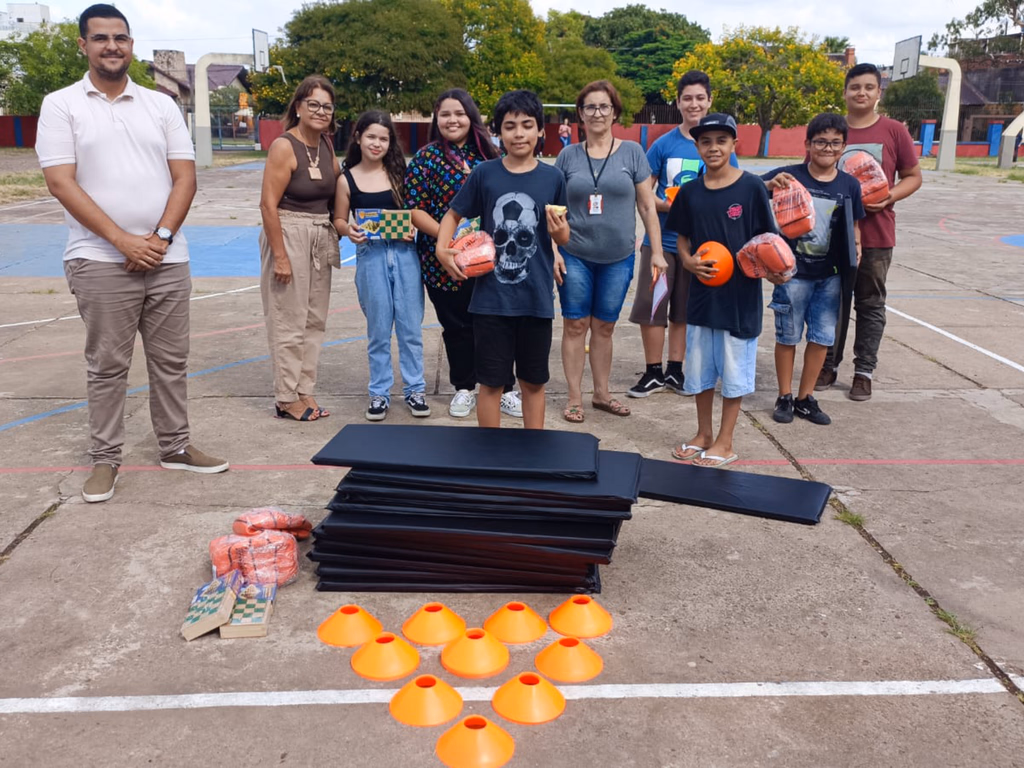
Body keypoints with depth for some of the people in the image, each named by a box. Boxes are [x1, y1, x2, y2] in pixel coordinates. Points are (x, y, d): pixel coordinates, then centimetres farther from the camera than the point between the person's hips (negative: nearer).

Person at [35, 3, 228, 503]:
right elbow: (61, 183, -7)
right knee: (107, 366, 3)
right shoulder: (61, 105, 2)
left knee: (171, 360, 9)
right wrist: (124, 241, -15)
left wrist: (160, 237, -9)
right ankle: (105, 459, 15)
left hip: (167, 259, 3)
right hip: (101, 261, -3)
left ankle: (176, 448, 22)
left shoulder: (161, 105, 10)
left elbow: (185, 179, 5)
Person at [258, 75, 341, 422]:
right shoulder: (284, 146, -13)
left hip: (321, 238, 7)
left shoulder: (326, 146, 8)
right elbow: (269, 204, -17)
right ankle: (286, 399, 10)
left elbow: (336, 190, 20)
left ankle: (305, 391, 22)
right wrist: (280, 256, -19)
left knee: (315, 320, 11)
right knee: (289, 322, -1)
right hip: (289, 236, -7)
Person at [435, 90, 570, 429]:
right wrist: (442, 249, -7)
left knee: (533, 380, 13)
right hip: (491, 297, 0)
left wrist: (560, 231, -16)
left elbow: (563, 238, 7)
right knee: (491, 380, 7)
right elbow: (453, 215, 10)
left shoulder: (553, 178, -1)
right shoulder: (484, 174, -1)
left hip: (536, 298, 1)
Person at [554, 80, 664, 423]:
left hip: (618, 259, 0)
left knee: (604, 327, 11)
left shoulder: (632, 152, 1)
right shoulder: (568, 156, 2)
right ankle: (575, 397, 14)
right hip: (575, 257, 0)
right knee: (575, 325, 3)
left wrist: (657, 252, -1)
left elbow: (647, 206, 2)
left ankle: (602, 393, 25)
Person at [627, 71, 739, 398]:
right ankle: (653, 373, 14)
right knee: (650, 307, -1)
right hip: (662, 238, 0)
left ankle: (675, 371, 24)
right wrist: (666, 205, -17)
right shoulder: (664, 144, -1)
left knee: (684, 310, 11)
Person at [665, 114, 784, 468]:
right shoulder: (690, 192, 3)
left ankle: (724, 443, 19)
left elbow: (765, 238, -4)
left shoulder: (751, 187, -8)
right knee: (699, 368, 14)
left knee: (734, 369, 6)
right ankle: (703, 434, 31)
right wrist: (689, 261, -10)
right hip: (702, 292, 4)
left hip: (741, 294, -4)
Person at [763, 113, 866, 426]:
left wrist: (855, 246, -8)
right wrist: (770, 185, -32)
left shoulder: (849, 185, 2)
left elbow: (853, 224, 11)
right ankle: (784, 397, 23)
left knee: (822, 337, 9)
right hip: (793, 272, -3)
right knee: (788, 335, 8)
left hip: (829, 274, 4)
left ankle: (806, 397, 24)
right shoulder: (790, 176, -9)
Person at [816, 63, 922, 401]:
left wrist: (890, 197, -13)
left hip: (876, 236, -1)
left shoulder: (894, 131, -1)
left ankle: (863, 372, 16)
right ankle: (829, 365, 23)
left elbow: (913, 177, 6)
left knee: (871, 305, 7)